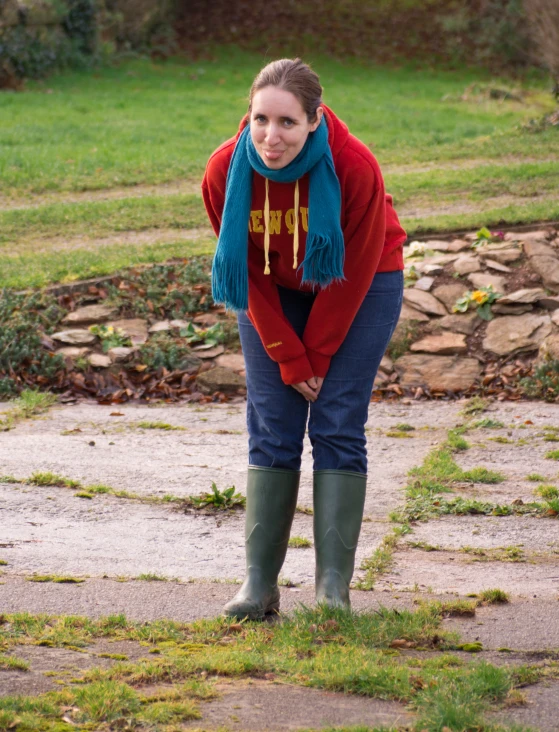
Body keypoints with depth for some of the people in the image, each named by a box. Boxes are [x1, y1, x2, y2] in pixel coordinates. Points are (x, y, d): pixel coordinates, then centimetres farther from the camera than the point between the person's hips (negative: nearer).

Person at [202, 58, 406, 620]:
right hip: (274, 293, 2)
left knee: (338, 426, -11)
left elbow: (354, 272, -19)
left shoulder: (355, 167, -32)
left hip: (359, 286, -2)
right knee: (270, 430, -4)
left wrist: (316, 356, -12)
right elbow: (249, 274, -12)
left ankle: (333, 585, -9)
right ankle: (259, 582, -2)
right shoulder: (226, 171, -25)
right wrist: (288, 358, -12)